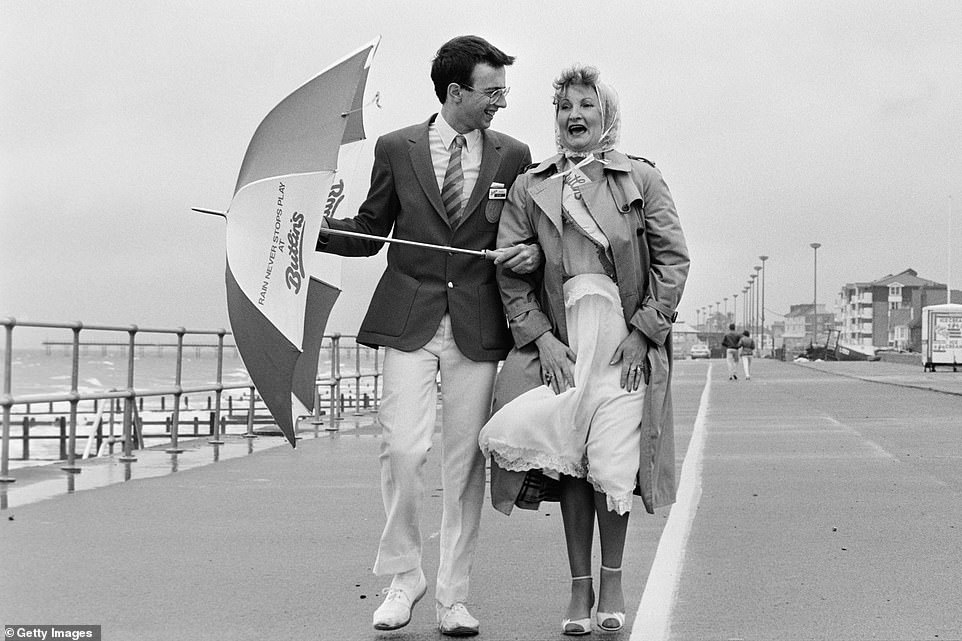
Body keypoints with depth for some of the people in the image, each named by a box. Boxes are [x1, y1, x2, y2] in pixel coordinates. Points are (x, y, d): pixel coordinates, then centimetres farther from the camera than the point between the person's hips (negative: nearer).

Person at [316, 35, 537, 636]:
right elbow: (368, 231, 12)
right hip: (409, 321, -1)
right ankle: (403, 576, 9)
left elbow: (529, 237, 16)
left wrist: (533, 253, -7)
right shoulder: (396, 149, 6)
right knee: (403, 451, -12)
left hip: (476, 327, 1)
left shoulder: (513, 156, 9)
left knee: (466, 462, 2)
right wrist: (315, 227, -6)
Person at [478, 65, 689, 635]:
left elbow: (674, 258, 2)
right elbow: (510, 268, 7)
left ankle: (613, 580, 10)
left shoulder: (642, 179, 6)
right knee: (569, 461, 0)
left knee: (611, 463, -9)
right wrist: (540, 337, -4)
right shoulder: (530, 187, 11)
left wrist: (644, 331, -7)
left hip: (627, 338, -2)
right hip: (559, 340, 2)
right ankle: (580, 588, 12)